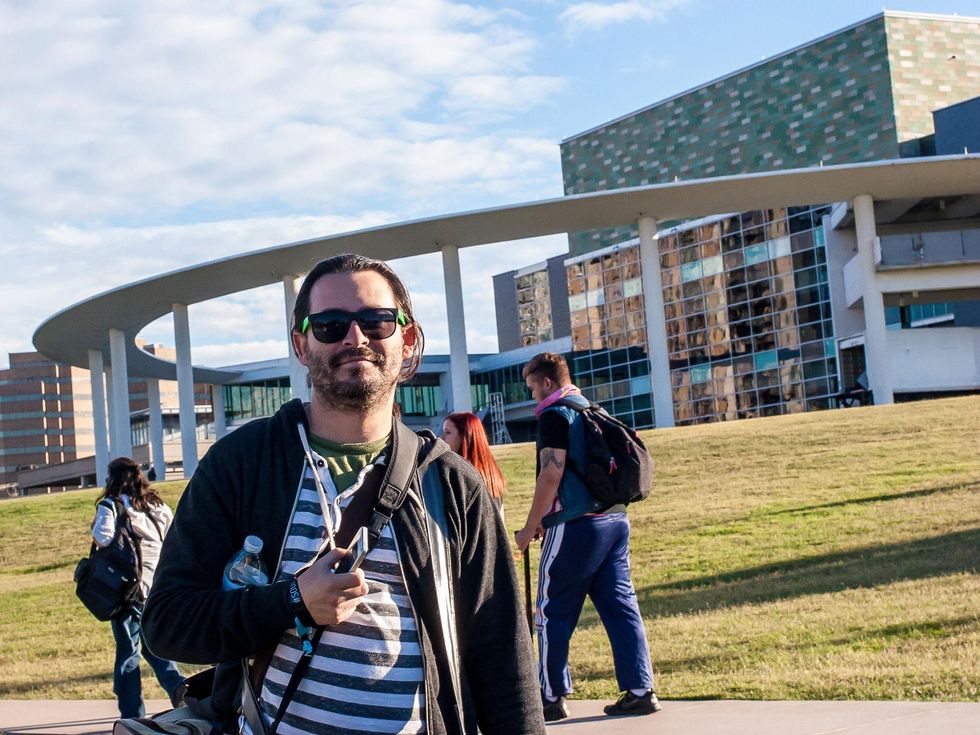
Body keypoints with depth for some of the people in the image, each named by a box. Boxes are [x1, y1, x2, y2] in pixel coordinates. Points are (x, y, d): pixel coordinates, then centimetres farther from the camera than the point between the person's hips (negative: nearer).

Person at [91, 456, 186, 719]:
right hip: (159, 586, 5)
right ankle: (176, 683, -5)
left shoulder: (110, 505, -9)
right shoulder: (157, 505, 8)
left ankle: (132, 715, 7)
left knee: (127, 651, 5)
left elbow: (104, 539, -25)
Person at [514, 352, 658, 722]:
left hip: (576, 525, -8)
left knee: (552, 612, 1)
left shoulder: (555, 414, -7)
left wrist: (531, 526, -9)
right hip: (615, 518, 8)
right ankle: (640, 690, 6)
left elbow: (552, 473, -16)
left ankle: (551, 697, 4)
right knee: (621, 606, 8)